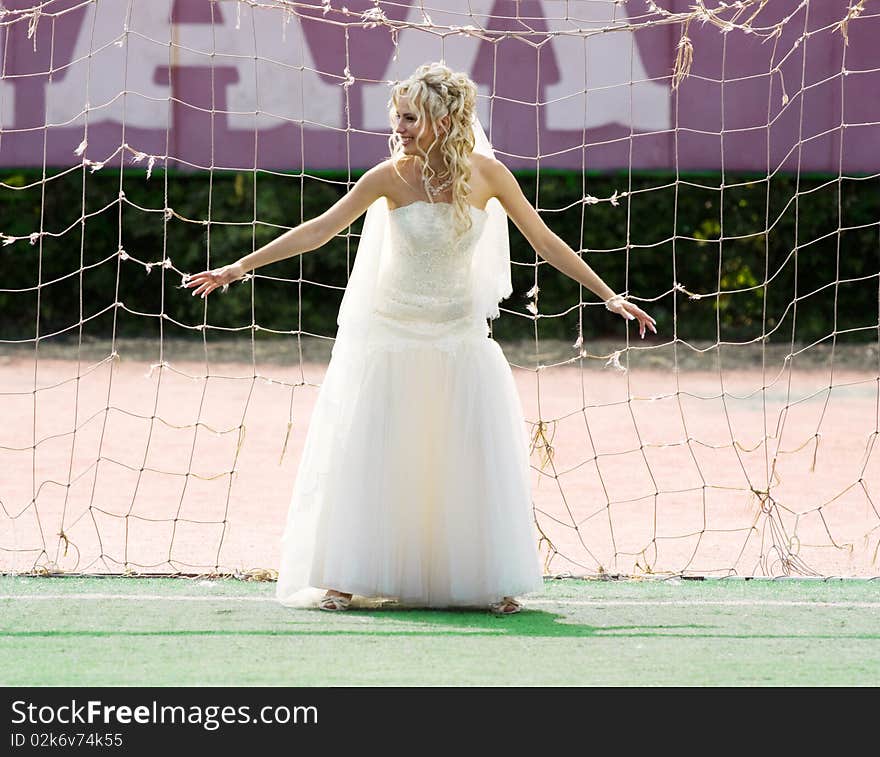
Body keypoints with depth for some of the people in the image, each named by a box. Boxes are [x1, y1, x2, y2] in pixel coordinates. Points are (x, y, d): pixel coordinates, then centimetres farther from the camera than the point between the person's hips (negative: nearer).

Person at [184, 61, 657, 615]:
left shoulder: (487, 174, -10)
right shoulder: (392, 177, -14)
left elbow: (544, 241, 0)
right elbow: (318, 231, -12)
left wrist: (609, 295, 0)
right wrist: (240, 267, -16)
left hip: (460, 335, 1)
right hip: (392, 333, -1)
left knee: (479, 458, -1)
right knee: (371, 457, -2)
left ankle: (493, 582, 7)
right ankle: (347, 579, 4)